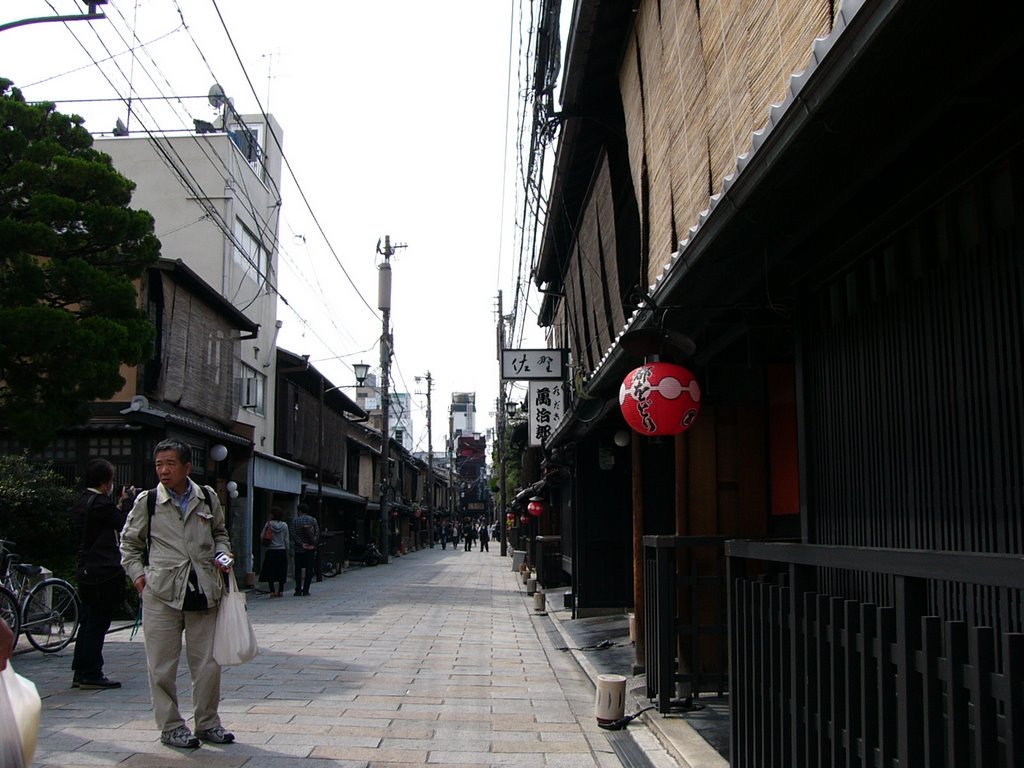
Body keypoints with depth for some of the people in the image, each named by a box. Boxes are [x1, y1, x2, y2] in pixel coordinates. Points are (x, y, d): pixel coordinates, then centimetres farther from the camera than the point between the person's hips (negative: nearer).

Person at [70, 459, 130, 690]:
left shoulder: (81, 502, 12)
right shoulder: (100, 503, -17)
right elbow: (125, 524, -12)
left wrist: (119, 506, 12)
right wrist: (127, 500, 0)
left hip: (86, 572, 10)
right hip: (104, 573, -10)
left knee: (88, 623, 16)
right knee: (98, 623, -3)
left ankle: (80, 673, 21)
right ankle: (91, 675, 2)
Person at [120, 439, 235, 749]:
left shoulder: (208, 499, 7)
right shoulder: (147, 501, 1)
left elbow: (219, 533, 22)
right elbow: (129, 541, 13)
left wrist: (222, 555, 5)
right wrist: (137, 573, 2)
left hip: (203, 590, 2)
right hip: (161, 593, -2)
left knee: (208, 663, 8)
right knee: (163, 665, 3)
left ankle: (207, 722, 23)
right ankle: (170, 726, 17)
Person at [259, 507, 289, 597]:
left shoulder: (269, 524, -5)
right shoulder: (284, 525, -1)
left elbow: (262, 536, -4)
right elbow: (286, 540, 3)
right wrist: (287, 550, 12)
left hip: (271, 551, -1)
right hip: (282, 550, 1)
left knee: (270, 572, 4)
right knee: (282, 572, 7)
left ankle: (272, 591, -2)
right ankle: (280, 591, 6)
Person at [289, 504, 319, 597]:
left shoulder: (295, 520, -2)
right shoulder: (313, 520, 2)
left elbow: (293, 534, -10)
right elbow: (317, 533, -5)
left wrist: (301, 544, -13)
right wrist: (313, 544, -7)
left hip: (299, 549, -1)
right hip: (310, 549, 1)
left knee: (298, 570, 9)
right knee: (309, 570, 5)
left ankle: (298, 590, 2)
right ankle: (305, 590, 0)